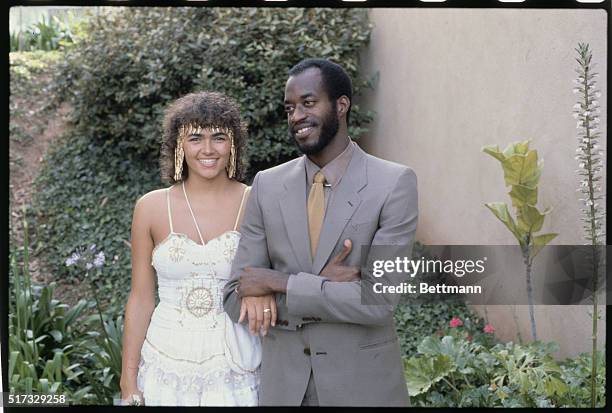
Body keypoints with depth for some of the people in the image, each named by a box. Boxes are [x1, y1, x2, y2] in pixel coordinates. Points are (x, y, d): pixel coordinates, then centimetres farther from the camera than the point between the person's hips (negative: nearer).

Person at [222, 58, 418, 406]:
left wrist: (277, 282, -16)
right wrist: (322, 287, -16)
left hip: (364, 384, -2)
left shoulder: (395, 183, -10)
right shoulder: (267, 185, 1)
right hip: (283, 382, 3)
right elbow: (237, 299, -2)